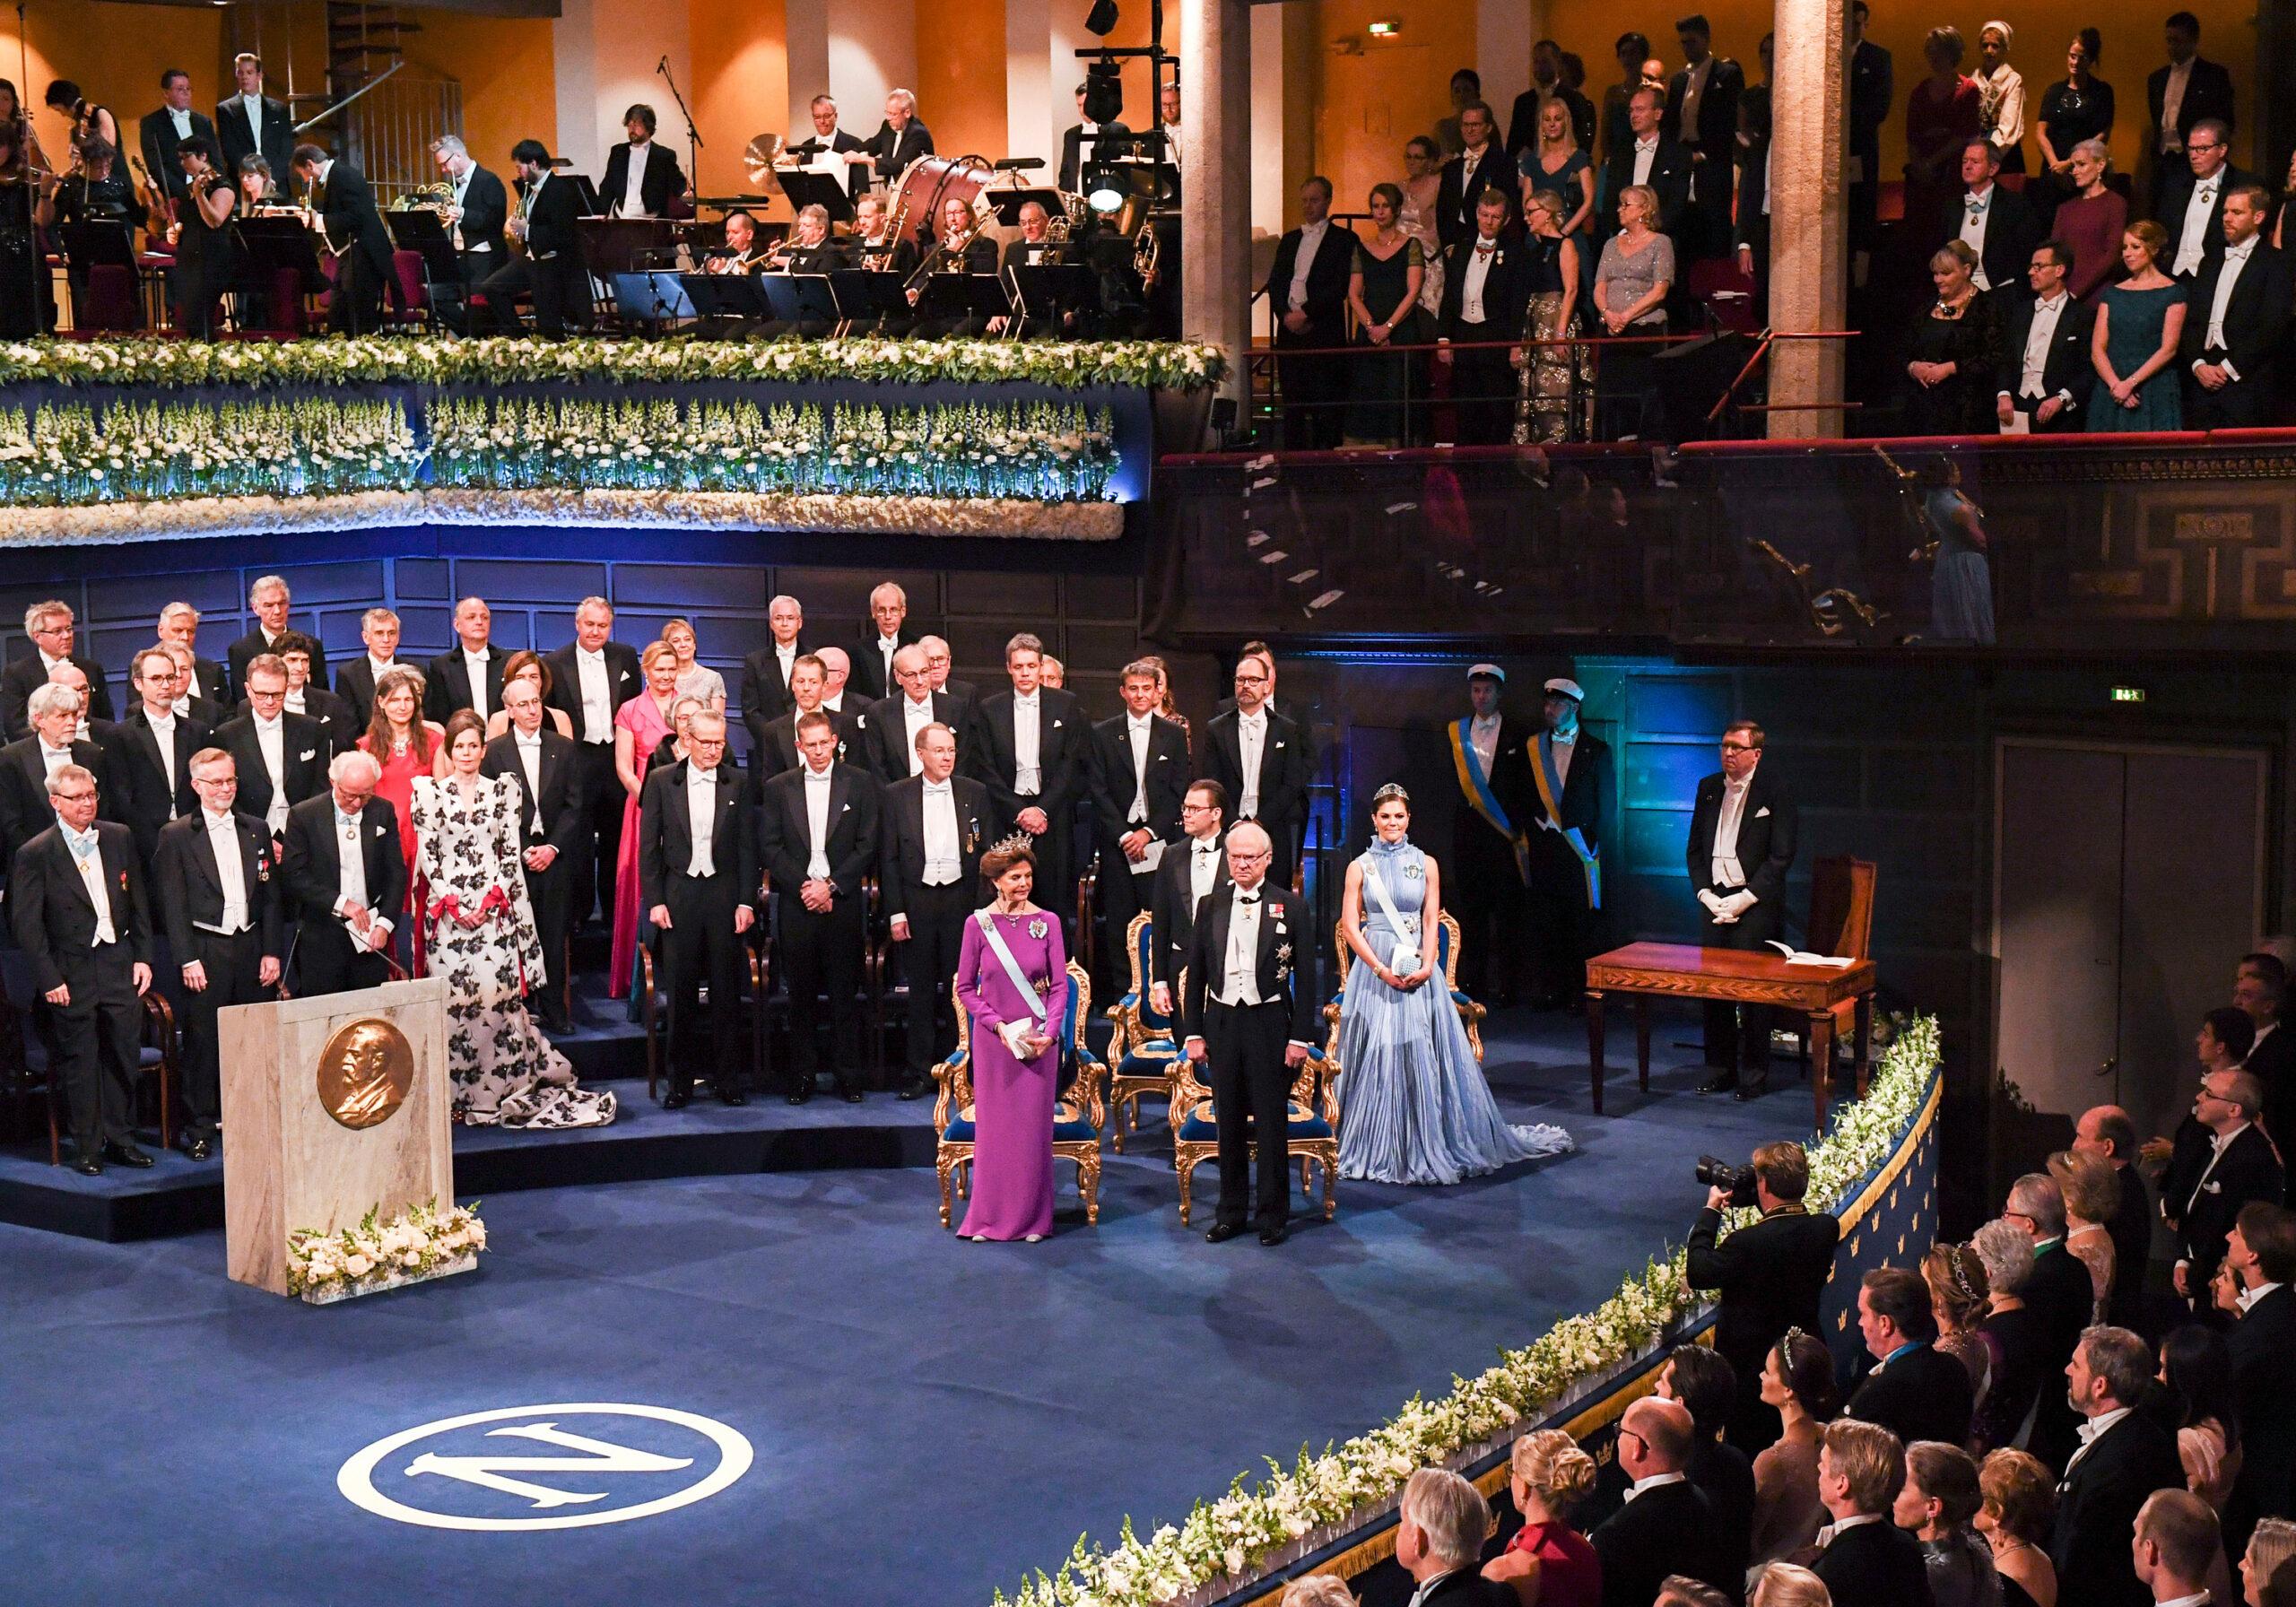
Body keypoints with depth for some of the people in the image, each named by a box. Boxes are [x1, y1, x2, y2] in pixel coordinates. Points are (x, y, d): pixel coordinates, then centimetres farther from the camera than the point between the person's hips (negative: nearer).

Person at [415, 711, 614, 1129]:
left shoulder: (504, 790, 11)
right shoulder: (429, 792, 8)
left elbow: (512, 851, 7)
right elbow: (426, 852, 4)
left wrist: (491, 899, -5)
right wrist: (451, 902, -6)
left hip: (495, 908, 1)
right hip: (448, 910, -1)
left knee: (497, 993, -6)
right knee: (453, 996, -4)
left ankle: (498, 1091, 1)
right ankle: (457, 1094, 1)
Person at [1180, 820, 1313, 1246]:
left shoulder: (1289, 906, -2)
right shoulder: (1211, 906, 6)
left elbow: (1305, 975, -2)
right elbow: (1195, 973, 9)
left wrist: (1300, 1036, -7)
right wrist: (1192, 1032, 4)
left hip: (1269, 1023, -3)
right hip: (1222, 1022, 3)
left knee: (1272, 1123, 3)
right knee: (1229, 1124, 10)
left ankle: (1273, 1215, 13)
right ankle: (1231, 1212, 20)